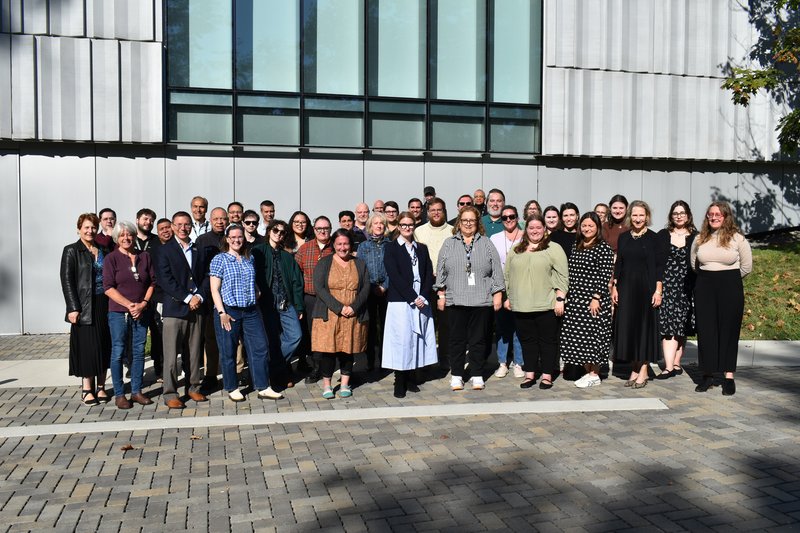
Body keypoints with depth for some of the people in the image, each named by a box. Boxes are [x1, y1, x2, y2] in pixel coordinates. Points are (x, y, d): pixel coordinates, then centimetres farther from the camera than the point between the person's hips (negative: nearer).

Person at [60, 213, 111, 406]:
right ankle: (87, 388, 7)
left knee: (104, 346, 5)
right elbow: (67, 280, -5)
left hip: (104, 305, 4)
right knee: (87, 346, -2)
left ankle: (100, 386, 14)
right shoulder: (72, 251, 0)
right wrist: (73, 308, -13)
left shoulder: (104, 251, 13)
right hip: (84, 306, -4)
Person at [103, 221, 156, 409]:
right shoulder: (111, 258, -2)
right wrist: (129, 304, -14)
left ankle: (136, 391, 17)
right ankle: (119, 394, 10)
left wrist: (143, 304, -6)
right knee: (118, 353, 2)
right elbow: (108, 287, -8)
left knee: (139, 352, 7)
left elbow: (152, 282, 7)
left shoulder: (145, 257, 8)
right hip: (118, 313, -3)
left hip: (141, 313, 3)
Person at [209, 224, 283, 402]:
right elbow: (214, 289, -6)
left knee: (260, 348, 1)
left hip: (251, 311, 4)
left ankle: (263, 388, 9)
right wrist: (222, 313, -12)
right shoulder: (219, 259, -3)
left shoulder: (249, 259, 12)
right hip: (228, 311, -4)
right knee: (228, 353, 6)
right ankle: (232, 389, 20)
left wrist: (257, 295, 5)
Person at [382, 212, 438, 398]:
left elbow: (429, 274, 10)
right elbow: (394, 276, -9)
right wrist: (413, 298, -14)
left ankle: (410, 378, 15)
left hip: (421, 301, 4)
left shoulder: (422, 248, 15)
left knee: (417, 338, 5)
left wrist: (423, 296, -6)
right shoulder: (391, 248, 1)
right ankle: (400, 382, 3)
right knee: (401, 340, -5)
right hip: (400, 302, -4)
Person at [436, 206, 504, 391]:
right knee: (457, 339, 5)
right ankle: (456, 375, 14)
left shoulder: (486, 244, 9)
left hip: (482, 301, 0)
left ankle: (477, 375, 14)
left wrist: (497, 294, 0)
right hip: (455, 300, 0)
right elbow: (441, 271, 8)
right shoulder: (449, 244, 10)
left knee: (479, 339, 4)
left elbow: (496, 271, 6)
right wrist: (441, 294, 3)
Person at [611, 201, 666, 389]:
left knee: (645, 325, 1)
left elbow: (659, 266, -5)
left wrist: (658, 290, -10)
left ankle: (643, 370, 9)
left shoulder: (654, 238, -3)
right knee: (628, 326, 5)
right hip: (626, 288, 4)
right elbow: (618, 264, 11)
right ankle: (634, 368, 16)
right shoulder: (623, 237, 8)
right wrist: (614, 287, 5)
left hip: (646, 288, -4)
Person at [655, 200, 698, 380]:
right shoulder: (662, 235, 8)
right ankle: (669, 366, -12)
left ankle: (676, 364, 16)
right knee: (668, 325, -8)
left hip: (687, 287, 1)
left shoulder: (695, 237, 7)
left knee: (681, 327, 5)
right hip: (666, 285, -1)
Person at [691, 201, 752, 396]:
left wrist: (728, 278, 7)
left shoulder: (737, 238, -2)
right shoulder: (700, 239, 6)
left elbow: (746, 266, 3)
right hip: (704, 288, 3)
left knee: (729, 331, 2)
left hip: (730, 289, -3)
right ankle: (708, 374, 13)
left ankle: (729, 377, 9)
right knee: (705, 330, 4)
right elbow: (694, 264, 18)